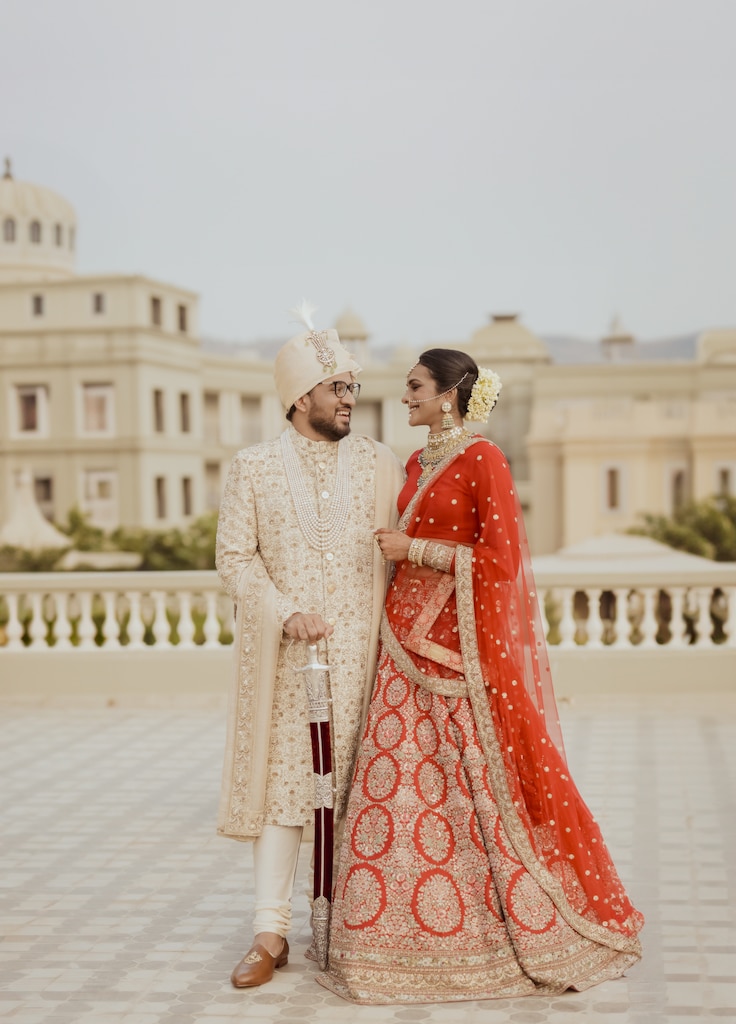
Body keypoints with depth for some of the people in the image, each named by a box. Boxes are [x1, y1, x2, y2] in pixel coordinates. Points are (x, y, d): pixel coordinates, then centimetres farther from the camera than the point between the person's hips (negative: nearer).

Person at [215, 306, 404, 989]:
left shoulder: (380, 465, 8)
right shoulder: (253, 468, 5)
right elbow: (234, 557, 1)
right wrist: (285, 614, -13)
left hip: (361, 654, 1)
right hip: (281, 659, -1)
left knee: (359, 785, 3)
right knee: (280, 781, 0)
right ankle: (271, 932, 8)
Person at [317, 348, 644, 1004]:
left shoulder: (483, 460, -10)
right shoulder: (417, 466, 14)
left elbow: (499, 559, -15)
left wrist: (414, 550, -14)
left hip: (462, 643, -8)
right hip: (411, 641, 8)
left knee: (482, 784, -2)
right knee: (398, 780, 6)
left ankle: (534, 930, 15)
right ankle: (411, 937, 17)